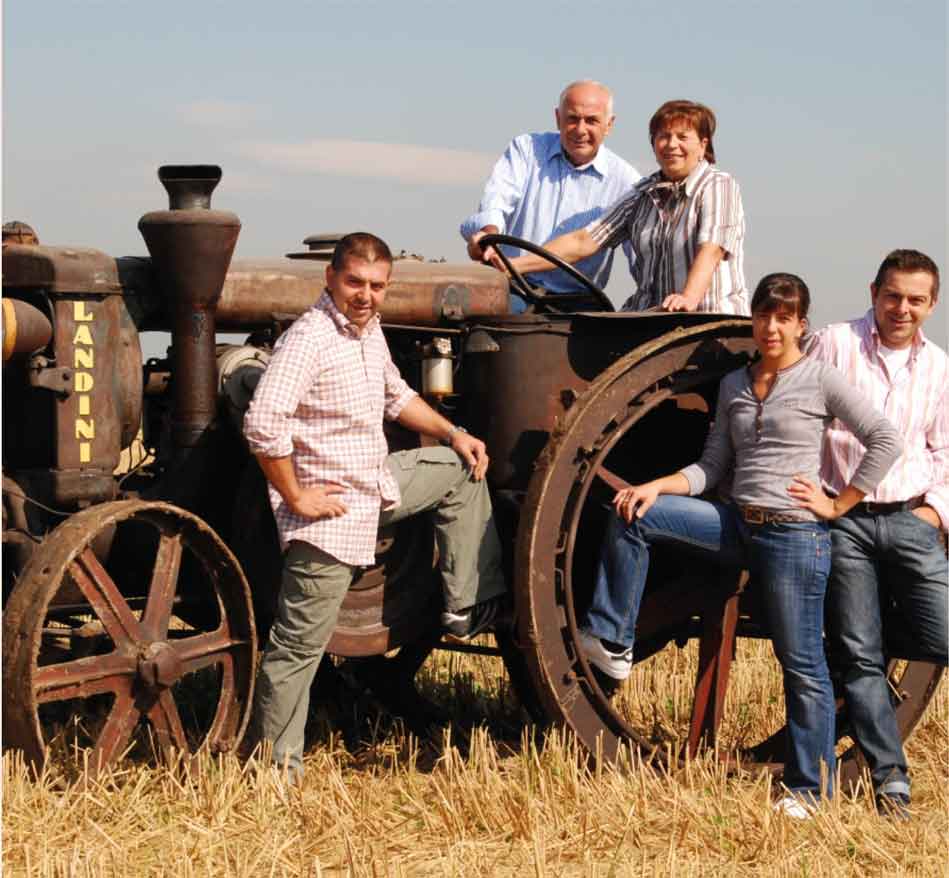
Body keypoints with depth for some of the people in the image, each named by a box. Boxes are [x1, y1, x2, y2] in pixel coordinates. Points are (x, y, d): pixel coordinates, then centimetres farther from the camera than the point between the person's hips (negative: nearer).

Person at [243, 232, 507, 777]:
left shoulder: (371, 330, 7)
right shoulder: (309, 338, -21)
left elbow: (396, 396, 27)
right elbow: (263, 425, -32)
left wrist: (453, 434, 18)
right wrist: (296, 498, -24)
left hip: (380, 485, 9)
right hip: (331, 510, -9)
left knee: (464, 470, 18)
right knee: (299, 646, -2)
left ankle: (471, 608, 20)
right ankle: (278, 767, 8)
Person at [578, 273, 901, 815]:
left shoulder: (821, 380, -3)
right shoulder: (734, 386, 13)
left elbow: (886, 441, -8)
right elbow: (713, 468, 11)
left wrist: (838, 505, -9)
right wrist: (657, 487, -5)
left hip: (796, 533, -6)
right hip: (737, 523, 6)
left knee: (802, 666, 0)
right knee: (633, 516, -9)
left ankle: (811, 790, 11)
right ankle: (612, 644, -3)